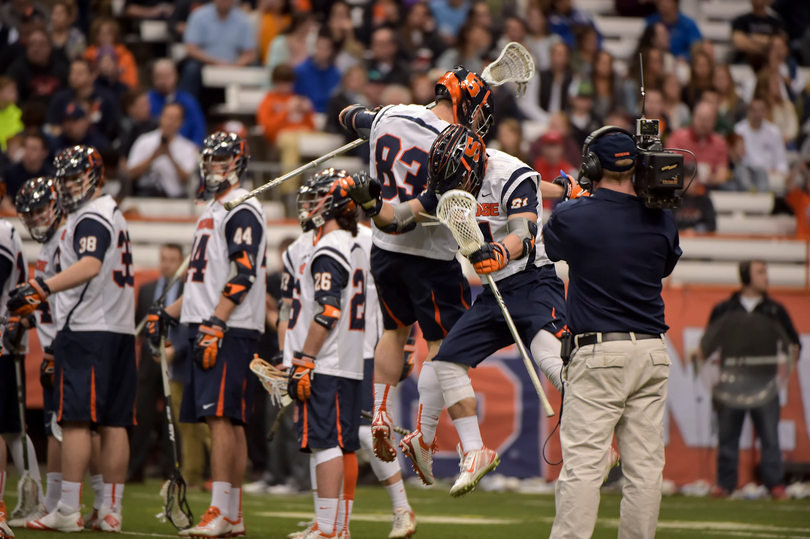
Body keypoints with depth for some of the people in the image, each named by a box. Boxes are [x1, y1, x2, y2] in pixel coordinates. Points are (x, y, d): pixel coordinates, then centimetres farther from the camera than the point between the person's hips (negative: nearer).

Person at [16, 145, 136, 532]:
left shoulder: (92, 217, -9)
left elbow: (90, 266, -26)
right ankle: (111, 510, 6)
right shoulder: (114, 215, 22)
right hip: (121, 329, 10)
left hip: (86, 330, -10)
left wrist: (41, 288, -35)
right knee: (113, 423, 6)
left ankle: (68, 511, -14)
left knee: (76, 419, -10)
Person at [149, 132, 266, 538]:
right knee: (225, 421, 8)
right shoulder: (211, 211, 22)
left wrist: (215, 325, -22)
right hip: (208, 329, 10)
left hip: (230, 330, -10)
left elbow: (243, 275, -17)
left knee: (222, 416, -14)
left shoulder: (241, 211, -8)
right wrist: (167, 314, 22)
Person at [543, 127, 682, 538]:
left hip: (598, 354, -4)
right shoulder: (661, 220, 2)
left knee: (583, 464, -5)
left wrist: (571, 198, 34)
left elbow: (551, 244, 16)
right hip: (652, 352, 4)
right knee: (644, 466, 6)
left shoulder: (571, 216, -8)